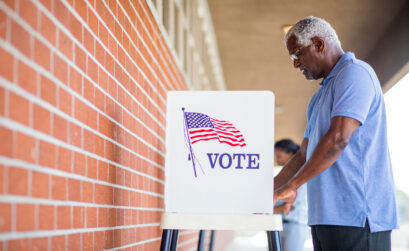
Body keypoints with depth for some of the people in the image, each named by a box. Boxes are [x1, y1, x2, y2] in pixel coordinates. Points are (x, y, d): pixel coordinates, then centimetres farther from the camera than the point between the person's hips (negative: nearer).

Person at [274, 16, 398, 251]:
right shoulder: (322, 95, 25)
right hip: (327, 216, 9)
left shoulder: (355, 73, -6)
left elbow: (338, 139, -19)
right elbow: (305, 155, 26)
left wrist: (292, 185, -16)